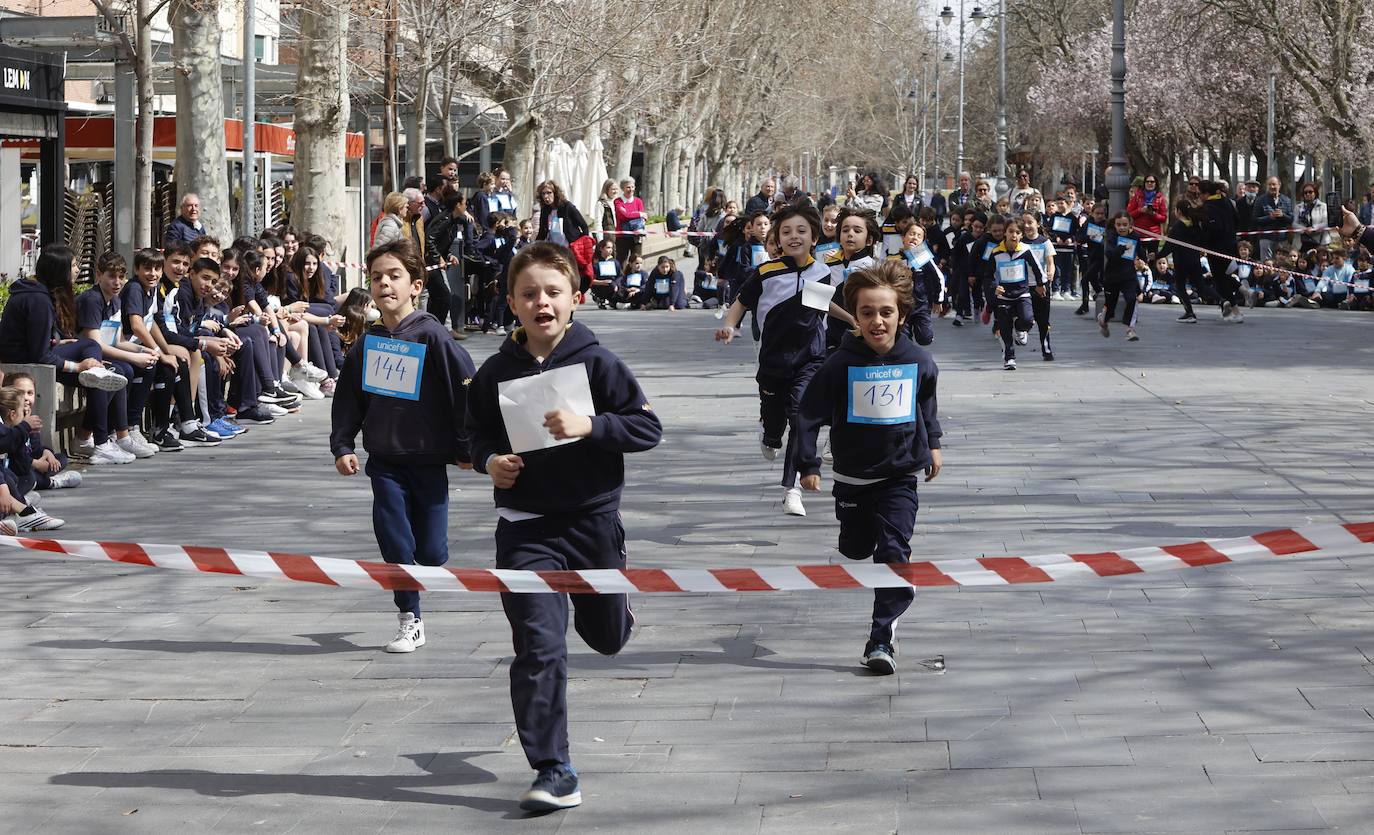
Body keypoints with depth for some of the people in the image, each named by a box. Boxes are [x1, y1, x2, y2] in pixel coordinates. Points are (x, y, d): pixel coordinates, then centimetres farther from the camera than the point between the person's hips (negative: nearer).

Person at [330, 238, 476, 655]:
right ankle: (409, 621, 11)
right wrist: (342, 446, 3)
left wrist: (467, 449, -6)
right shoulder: (366, 344, 5)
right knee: (394, 542, -3)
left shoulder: (432, 336, -10)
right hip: (385, 460, 3)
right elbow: (347, 399, 14)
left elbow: (466, 388, -9)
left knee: (430, 551, -1)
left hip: (428, 460, -3)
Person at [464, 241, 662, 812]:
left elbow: (648, 428, -11)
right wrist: (490, 461, -8)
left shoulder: (597, 363, -9)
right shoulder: (496, 372, -1)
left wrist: (589, 426, -25)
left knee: (607, 638, 20)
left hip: (593, 519, 0)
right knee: (539, 647, -11)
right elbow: (478, 433, 14)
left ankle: (612, 605, 59)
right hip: (525, 529, 0)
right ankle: (554, 772, -6)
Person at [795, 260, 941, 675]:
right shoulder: (841, 364, -14)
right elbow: (810, 414, -6)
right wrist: (808, 464, -8)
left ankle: (881, 638, -11)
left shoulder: (919, 361, -6)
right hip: (852, 477, 0)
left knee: (894, 551, -13)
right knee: (856, 550, 13)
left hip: (900, 475, 0)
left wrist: (933, 443, 22)